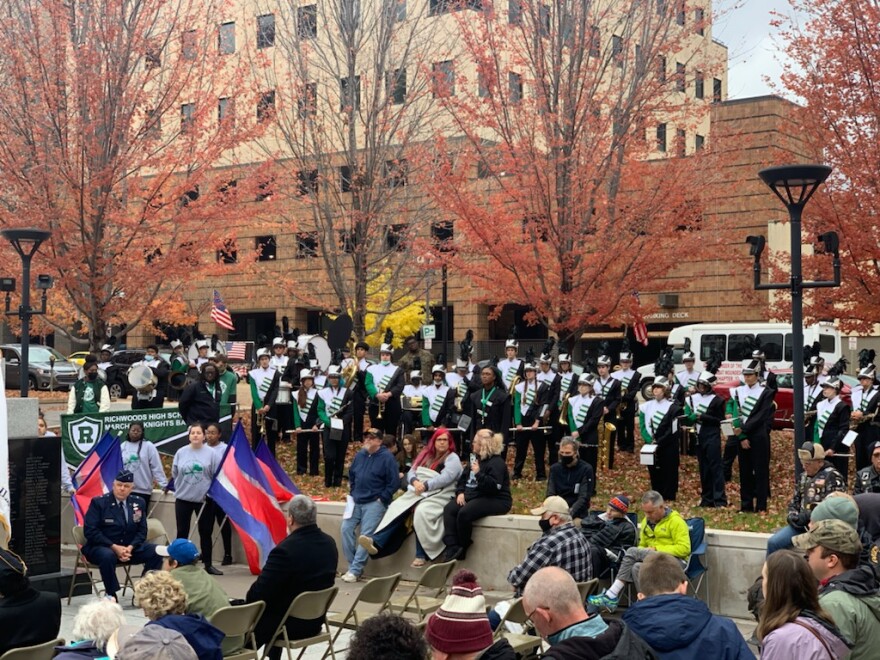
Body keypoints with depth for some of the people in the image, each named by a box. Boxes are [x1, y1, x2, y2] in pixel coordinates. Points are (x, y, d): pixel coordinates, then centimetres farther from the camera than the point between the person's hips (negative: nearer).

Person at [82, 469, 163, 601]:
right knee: (108, 556, -38)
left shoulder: (138, 503, 6)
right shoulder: (99, 502, -6)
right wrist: (114, 547, -21)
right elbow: (90, 531, -13)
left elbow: (142, 531, 7)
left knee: (155, 552, -18)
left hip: (130, 547, 4)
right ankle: (110, 595, -20)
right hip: (101, 547, -4)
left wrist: (130, 547, -15)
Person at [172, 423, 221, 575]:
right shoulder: (181, 452, 1)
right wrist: (182, 487, 9)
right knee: (182, 532, 5)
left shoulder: (211, 453, -4)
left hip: (205, 499, -1)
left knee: (205, 532, 6)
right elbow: (174, 474, 9)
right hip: (183, 498, 1)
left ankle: (208, 564, 15)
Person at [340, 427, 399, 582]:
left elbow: (394, 482, -10)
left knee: (366, 536, -13)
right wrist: (353, 492, 13)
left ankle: (355, 570, -11)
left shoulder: (387, 457, -9)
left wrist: (382, 499, -12)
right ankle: (353, 565, 7)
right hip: (356, 501, 7)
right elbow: (351, 474, 24)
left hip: (374, 503, -7)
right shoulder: (360, 455, 10)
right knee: (346, 529, -3)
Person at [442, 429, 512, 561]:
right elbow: (463, 478, 23)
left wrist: (479, 473, -27)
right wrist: (460, 492, 4)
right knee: (449, 509, -17)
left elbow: (494, 487, -22)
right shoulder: (475, 458, 18)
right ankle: (452, 548, -28)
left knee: (464, 513, -32)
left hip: (495, 501, -9)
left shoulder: (497, 463, -11)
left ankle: (462, 549, -12)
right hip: (473, 496, 9)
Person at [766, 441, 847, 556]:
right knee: (773, 542, -8)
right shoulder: (804, 477, 19)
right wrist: (792, 516, 3)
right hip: (801, 524, 8)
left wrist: (807, 516, -16)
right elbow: (794, 501, 26)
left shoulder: (832, 477, -6)